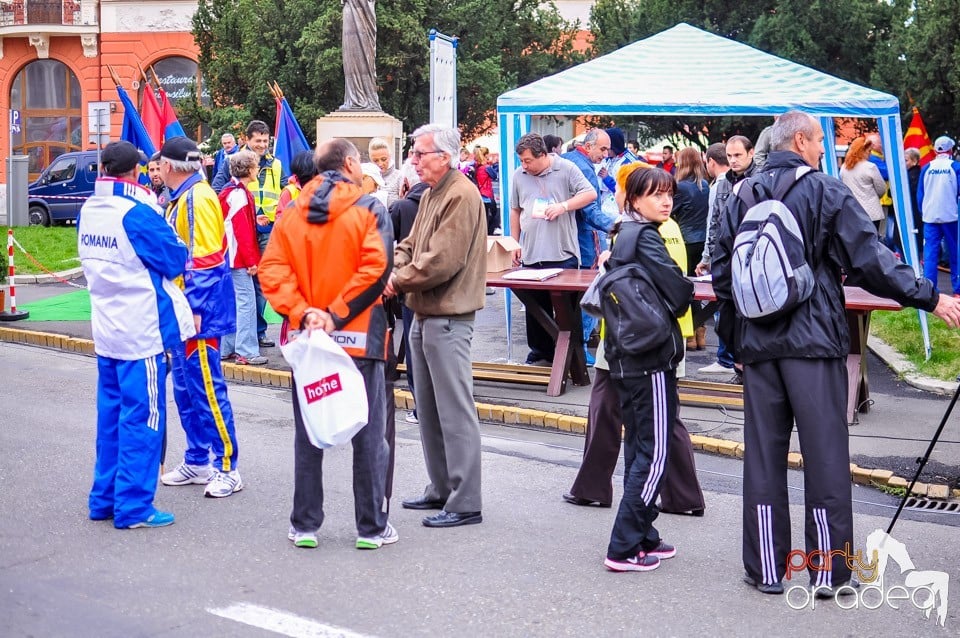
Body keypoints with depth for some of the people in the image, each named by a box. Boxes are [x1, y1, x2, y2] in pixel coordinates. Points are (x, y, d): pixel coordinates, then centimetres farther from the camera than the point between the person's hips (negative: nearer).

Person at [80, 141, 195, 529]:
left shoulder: (88, 212, 5)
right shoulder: (137, 213, -18)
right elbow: (176, 261, -10)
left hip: (106, 330, 8)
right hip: (142, 331, -7)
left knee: (110, 415, 15)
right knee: (142, 418, -1)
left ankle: (105, 499, 21)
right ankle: (133, 507, 2)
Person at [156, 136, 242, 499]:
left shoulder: (197, 198, -15)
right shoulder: (181, 198, 14)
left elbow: (204, 259, -21)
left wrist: (195, 308, -22)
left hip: (200, 313, -10)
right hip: (182, 311, 10)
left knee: (206, 389, -7)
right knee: (186, 390, 15)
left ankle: (227, 468, -1)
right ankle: (196, 462, 23)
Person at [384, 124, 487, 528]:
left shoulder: (461, 196, -16)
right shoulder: (431, 195, 16)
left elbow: (442, 261, -22)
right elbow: (410, 246, 17)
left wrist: (398, 282, -12)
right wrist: (392, 271, -3)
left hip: (448, 317, -10)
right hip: (424, 314, 10)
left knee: (455, 411, -6)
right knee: (428, 408, 16)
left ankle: (466, 503, -1)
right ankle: (441, 490, 27)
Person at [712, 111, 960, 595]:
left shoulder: (741, 197, 7)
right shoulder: (825, 192, -6)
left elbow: (721, 271, 10)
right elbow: (870, 260, -10)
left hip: (757, 342, 4)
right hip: (813, 341, -4)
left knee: (762, 454, 8)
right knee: (825, 455, 2)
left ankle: (766, 568, 11)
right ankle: (829, 570, 5)